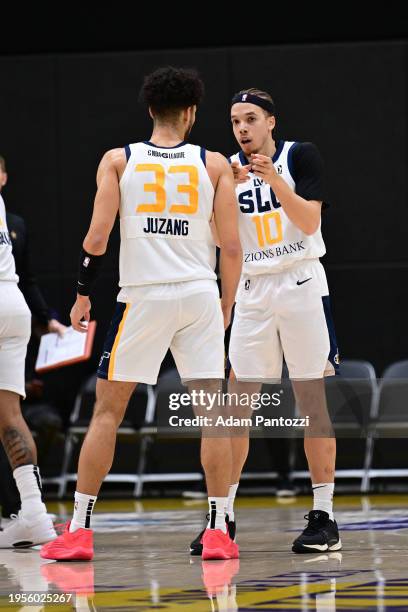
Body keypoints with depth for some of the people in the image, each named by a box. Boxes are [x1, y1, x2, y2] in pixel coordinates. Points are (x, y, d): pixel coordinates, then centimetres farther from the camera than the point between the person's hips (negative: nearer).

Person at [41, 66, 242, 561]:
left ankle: (79, 530, 5)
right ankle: (218, 532, 4)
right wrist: (227, 303, 15)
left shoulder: (118, 161, 1)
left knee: (107, 409, 7)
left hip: (143, 296, 0)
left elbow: (96, 240, -4)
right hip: (200, 295, 1)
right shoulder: (214, 164, 3)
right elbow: (231, 247, 0)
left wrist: (82, 295, 10)